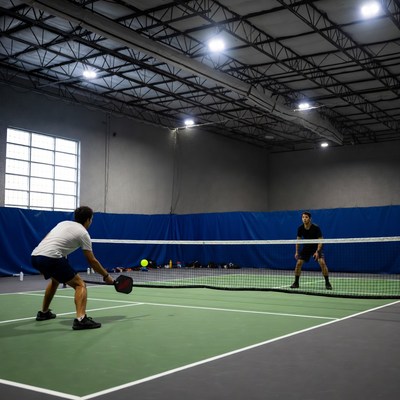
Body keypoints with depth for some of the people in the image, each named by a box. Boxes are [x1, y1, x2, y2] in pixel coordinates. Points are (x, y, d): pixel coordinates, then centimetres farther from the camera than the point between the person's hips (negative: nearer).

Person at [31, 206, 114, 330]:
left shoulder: (63, 223, 24)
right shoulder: (83, 233, 5)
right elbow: (92, 261, 6)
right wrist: (106, 276, 17)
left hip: (34, 256, 8)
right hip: (51, 258, -8)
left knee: (55, 280, 36)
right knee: (80, 285, -1)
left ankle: (43, 313, 47)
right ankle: (80, 319, -20)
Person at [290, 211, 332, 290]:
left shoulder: (316, 228, -23)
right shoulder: (300, 228, -13)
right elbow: (298, 240, 1)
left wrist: (317, 251, -31)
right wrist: (297, 252, -1)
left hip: (316, 247, -3)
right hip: (306, 247, 3)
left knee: (322, 263, -21)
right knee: (298, 263, -10)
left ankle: (327, 283, -9)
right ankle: (296, 283, 4)